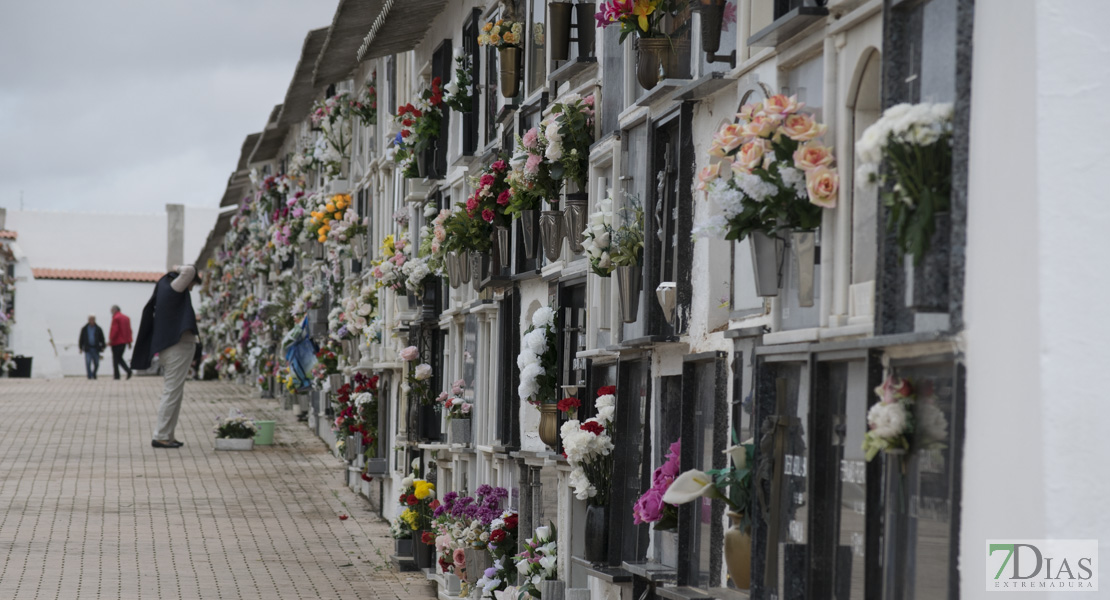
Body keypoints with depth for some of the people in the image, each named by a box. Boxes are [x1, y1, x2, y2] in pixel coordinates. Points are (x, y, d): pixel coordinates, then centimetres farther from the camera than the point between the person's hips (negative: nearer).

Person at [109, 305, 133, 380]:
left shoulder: (116, 318, -12)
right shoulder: (126, 318, 13)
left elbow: (114, 330, -20)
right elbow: (129, 330, 13)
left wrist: (110, 340, -16)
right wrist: (129, 341, 16)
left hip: (116, 342, -8)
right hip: (124, 342, 8)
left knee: (115, 359, 0)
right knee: (120, 358, 16)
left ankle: (116, 375, -1)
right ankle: (128, 370, -4)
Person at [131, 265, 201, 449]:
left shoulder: (166, 289, 17)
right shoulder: (173, 288, -11)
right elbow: (189, 271, -25)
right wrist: (179, 269, -6)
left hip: (170, 348, 10)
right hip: (178, 346, -10)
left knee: (174, 393, 13)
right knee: (172, 393, -8)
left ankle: (167, 435, 16)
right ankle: (161, 436, -8)